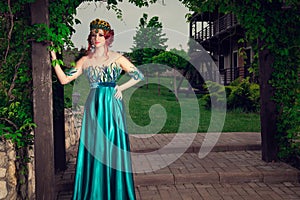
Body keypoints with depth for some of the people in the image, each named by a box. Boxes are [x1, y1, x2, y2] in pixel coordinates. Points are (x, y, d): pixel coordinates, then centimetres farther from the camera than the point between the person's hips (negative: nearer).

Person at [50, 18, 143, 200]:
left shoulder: (117, 58, 2)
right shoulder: (85, 60, 9)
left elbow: (139, 76, 3)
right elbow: (65, 79, 5)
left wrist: (121, 88, -4)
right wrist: (54, 59, -2)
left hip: (112, 106, -2)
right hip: (93, 107, 2)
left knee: (113, 148, 2)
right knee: (93, 149, 4)